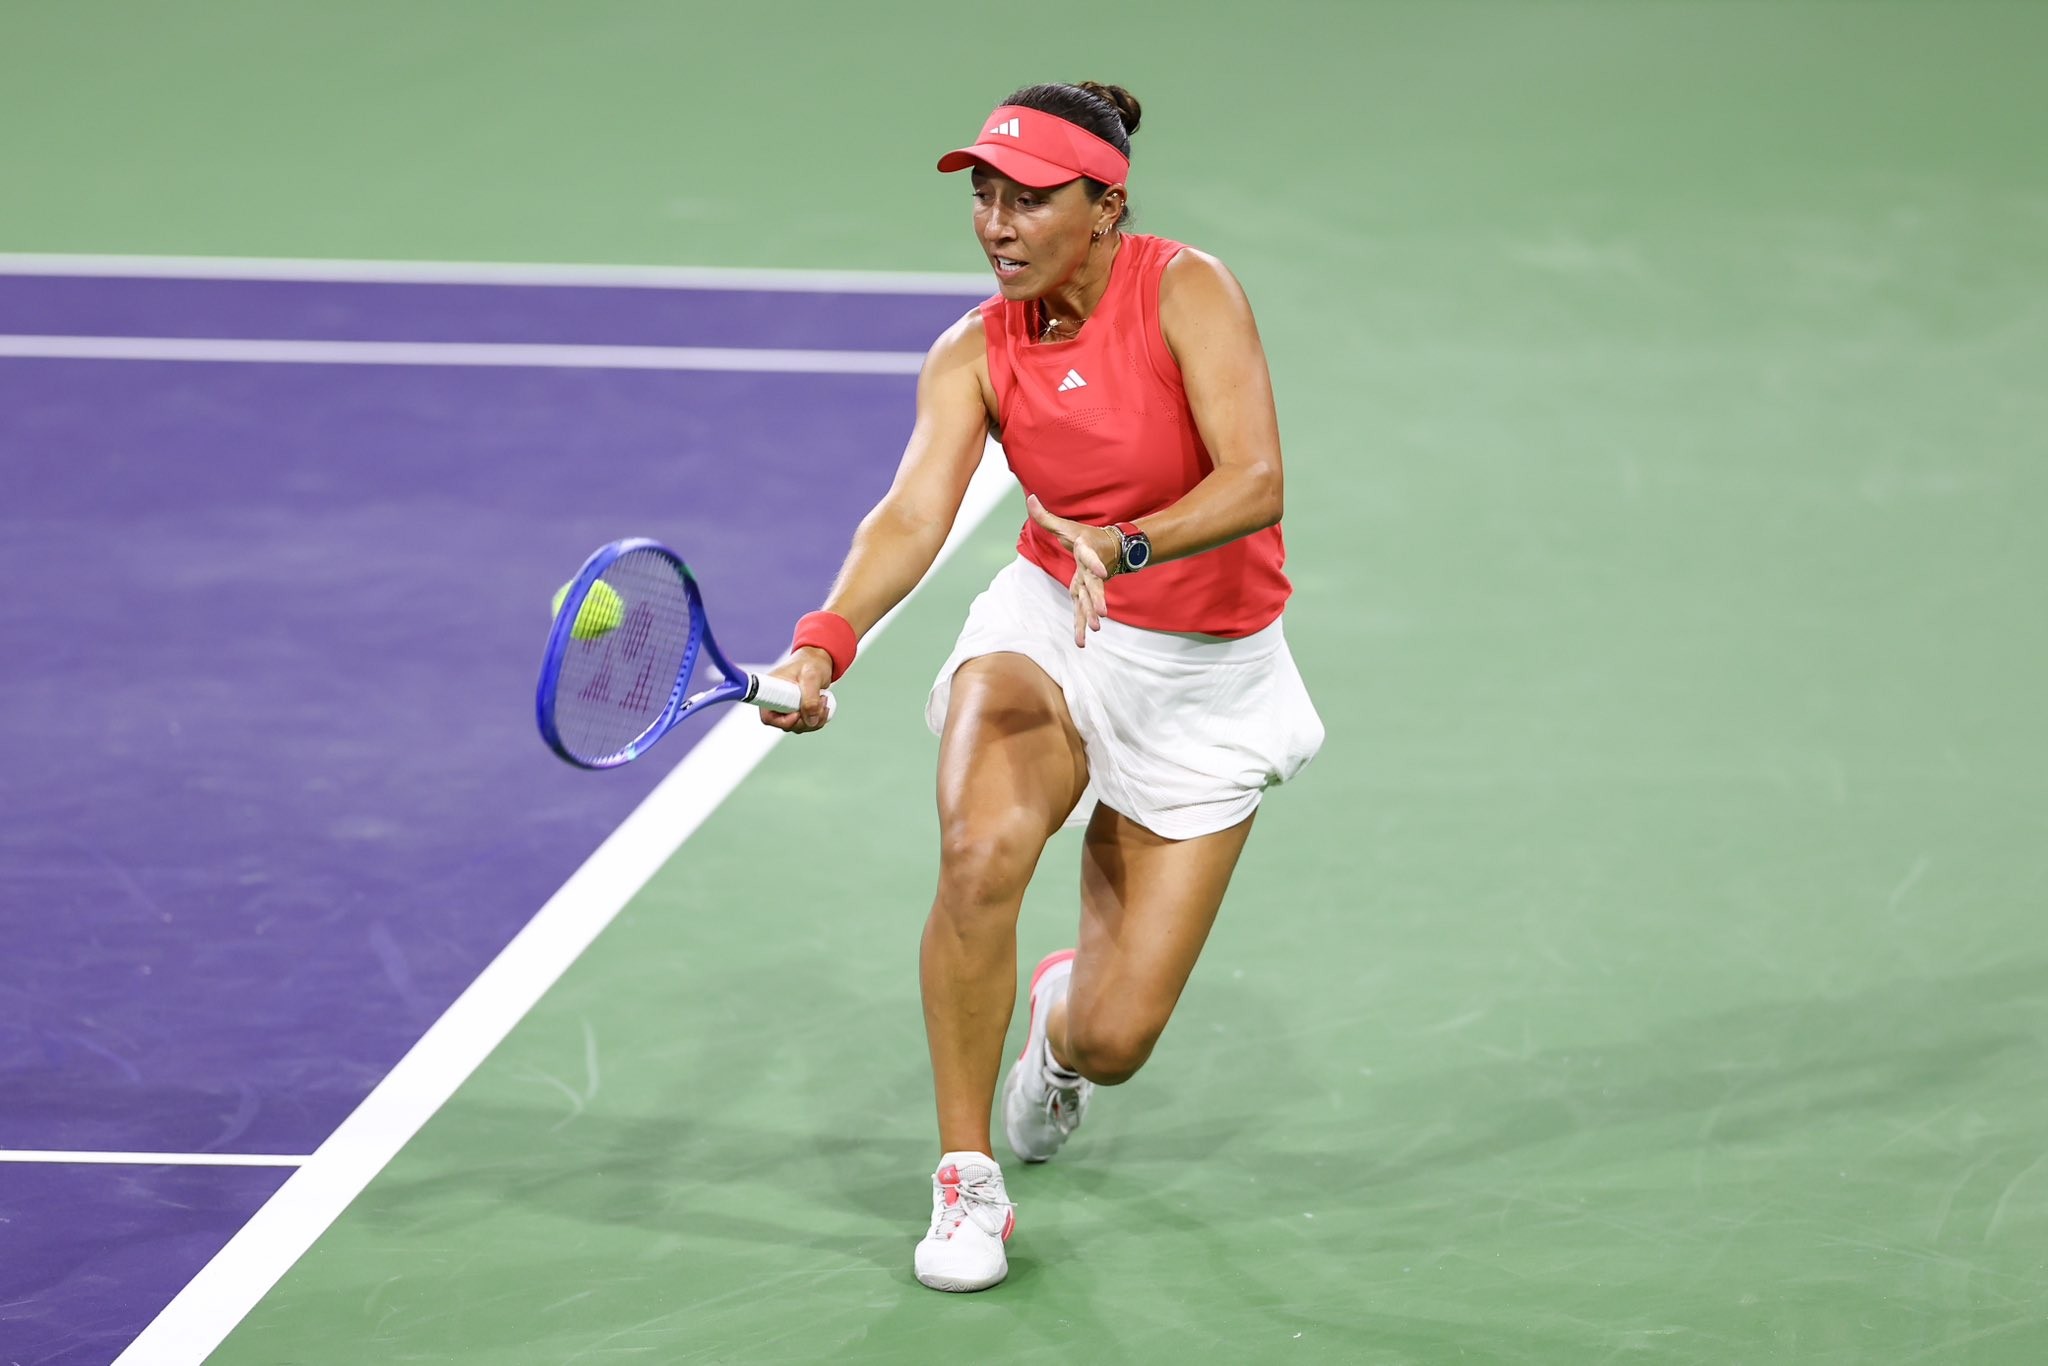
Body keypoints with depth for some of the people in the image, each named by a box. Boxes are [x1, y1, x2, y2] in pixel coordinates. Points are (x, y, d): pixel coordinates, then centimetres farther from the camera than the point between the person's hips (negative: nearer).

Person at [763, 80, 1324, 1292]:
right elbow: (914, 514, -21)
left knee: (1116, 1040, -4)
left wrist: (1126, 544, -44)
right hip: (1054, 633, 2)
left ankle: (1065, 1019, 39)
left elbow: (1254, 484, -27)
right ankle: (968, 1184, -15)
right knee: (981, 853, -33)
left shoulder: (1187, 292, -17)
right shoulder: (974, 355, -7)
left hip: (1209, 669, -2)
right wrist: (827, 640, -39)